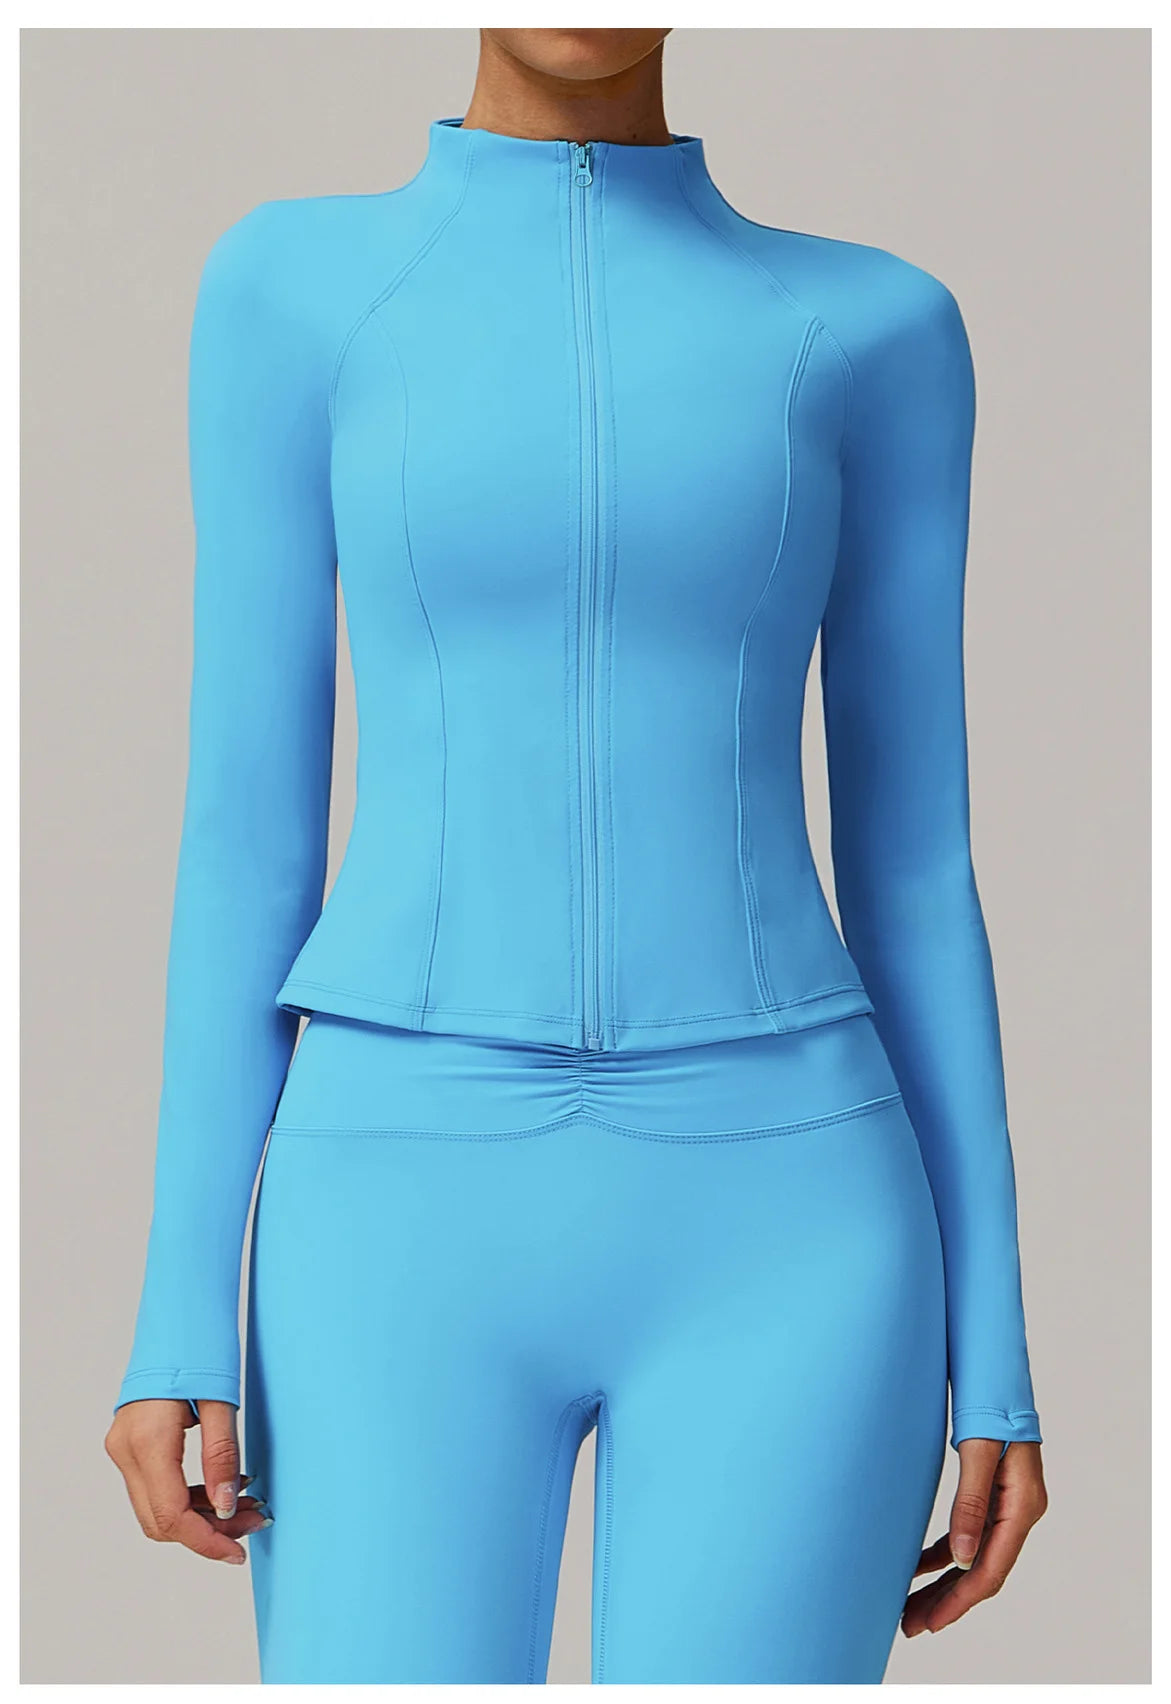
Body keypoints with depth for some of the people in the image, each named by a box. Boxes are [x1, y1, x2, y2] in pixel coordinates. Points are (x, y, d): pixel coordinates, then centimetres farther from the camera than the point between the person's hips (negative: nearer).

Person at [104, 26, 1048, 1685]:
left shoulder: (876, 331, 8)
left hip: (772, 1228, 1)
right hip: (417, 1222, 0)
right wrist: (179, 1316, 0)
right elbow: (246, 824, 5)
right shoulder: (291, 287, 7)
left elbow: (915, 865, 8)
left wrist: (996, 1358, 5)